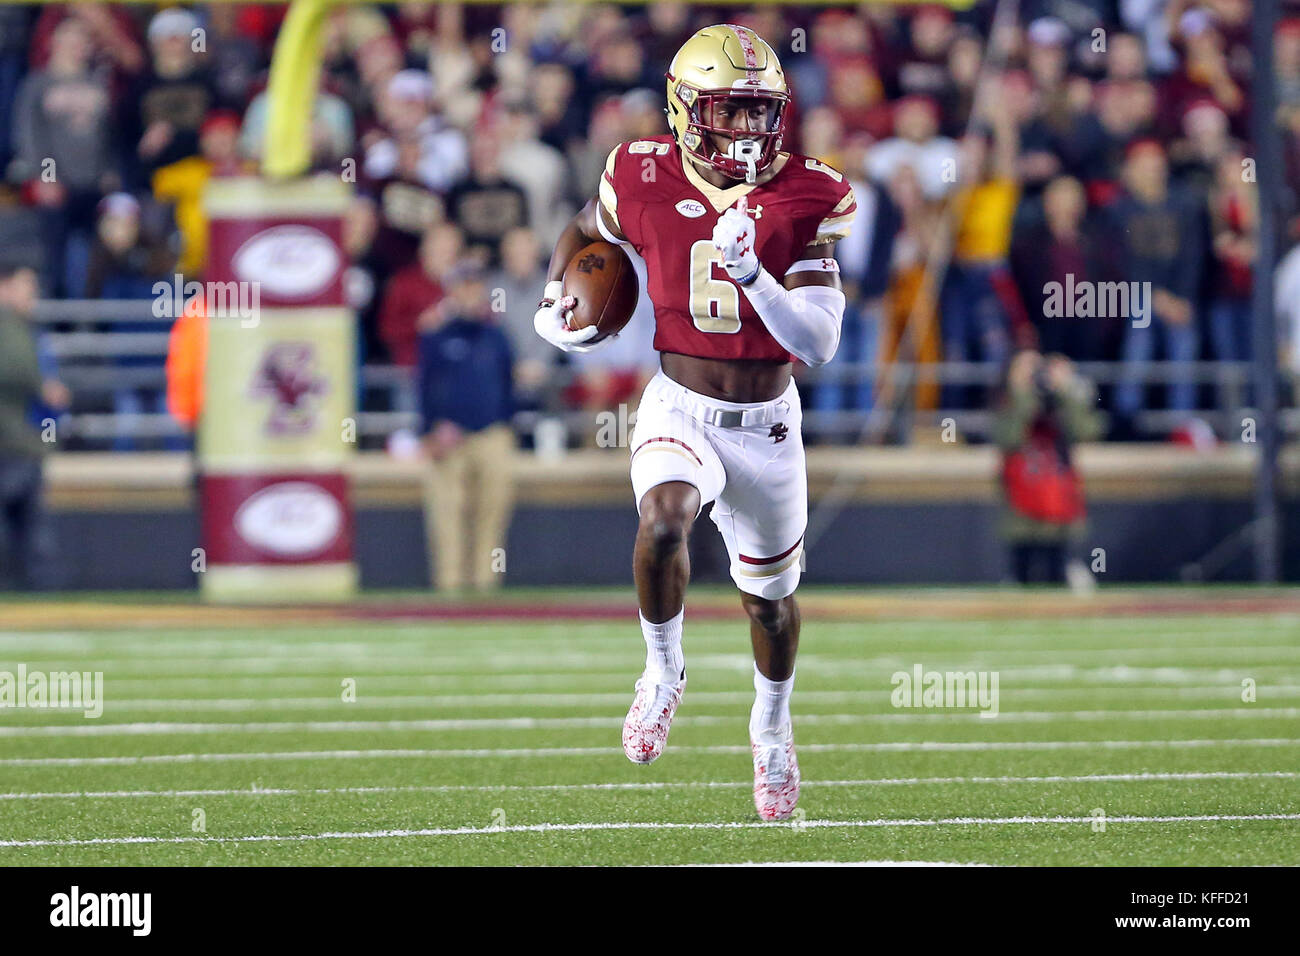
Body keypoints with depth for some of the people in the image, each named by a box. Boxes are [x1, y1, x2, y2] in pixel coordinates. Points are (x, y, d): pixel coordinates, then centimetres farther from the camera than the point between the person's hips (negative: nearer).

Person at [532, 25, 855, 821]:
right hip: (681, 410, -1)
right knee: (665, 522, -32)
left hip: (767, 422, 1)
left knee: (770, 595, 17)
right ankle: (664, 672, -4)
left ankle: (773, 726, 48)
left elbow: (820, 344, -20)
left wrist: (751, 271, -32)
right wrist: (557, 302, -2)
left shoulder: (805, 200, -13)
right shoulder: (647, 182, -11)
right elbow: (586, 231, 14)